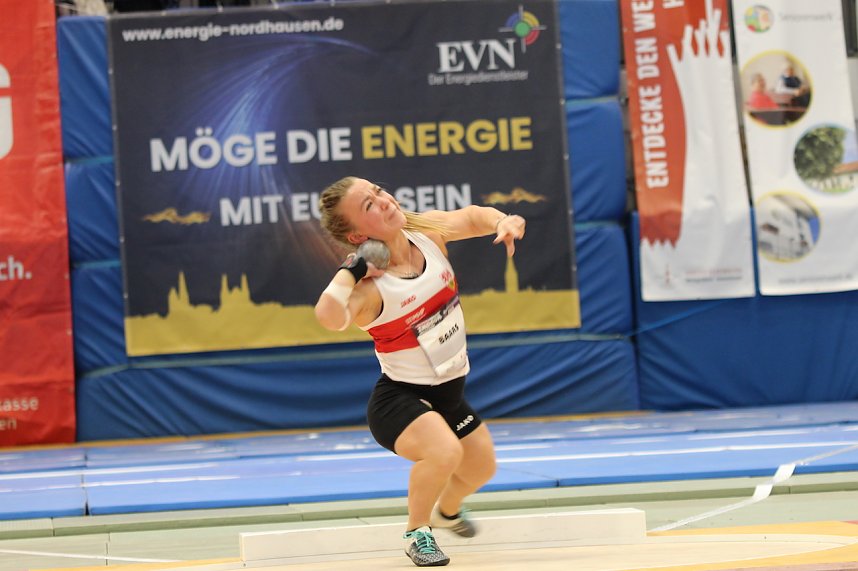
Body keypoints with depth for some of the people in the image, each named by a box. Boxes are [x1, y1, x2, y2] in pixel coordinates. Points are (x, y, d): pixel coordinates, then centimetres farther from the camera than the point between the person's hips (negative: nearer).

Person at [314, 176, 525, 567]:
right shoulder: (369, 288, -31)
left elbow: (472, 217, 9)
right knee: (444, 451, -34)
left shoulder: (426, 231, -11)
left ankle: (447, 510, 59)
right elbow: (329, 317, -52)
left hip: (449, 394, 7)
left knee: (481, 468, 23)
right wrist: (349, 270, -41)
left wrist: (504, 222, -11)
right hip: (400, 399, -7)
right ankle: (417, 532, -5)